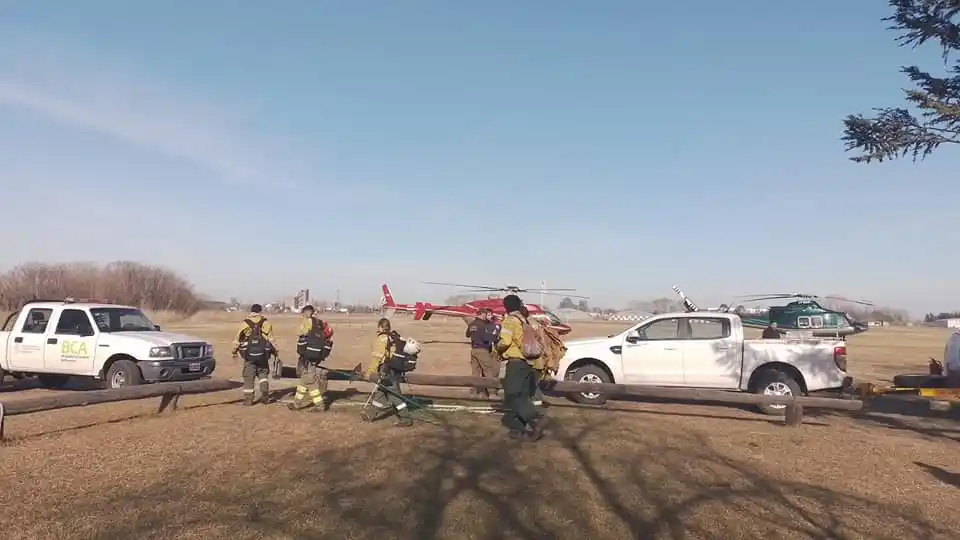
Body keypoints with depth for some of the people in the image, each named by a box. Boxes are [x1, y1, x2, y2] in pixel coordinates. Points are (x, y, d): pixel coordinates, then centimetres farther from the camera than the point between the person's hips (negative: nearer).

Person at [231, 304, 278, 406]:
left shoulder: (244, 323, -1)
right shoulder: (266, 323, 0)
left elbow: (237, 339, 3)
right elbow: (271, 340, 0)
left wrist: (234, 352, 16)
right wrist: (276, 351, 9)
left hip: (249, 355, -1)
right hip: (263, 355, 1)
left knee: (249, 377, 7)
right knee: (263, 373, 18)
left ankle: (248, 399, 8)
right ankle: (265, 395, 3)